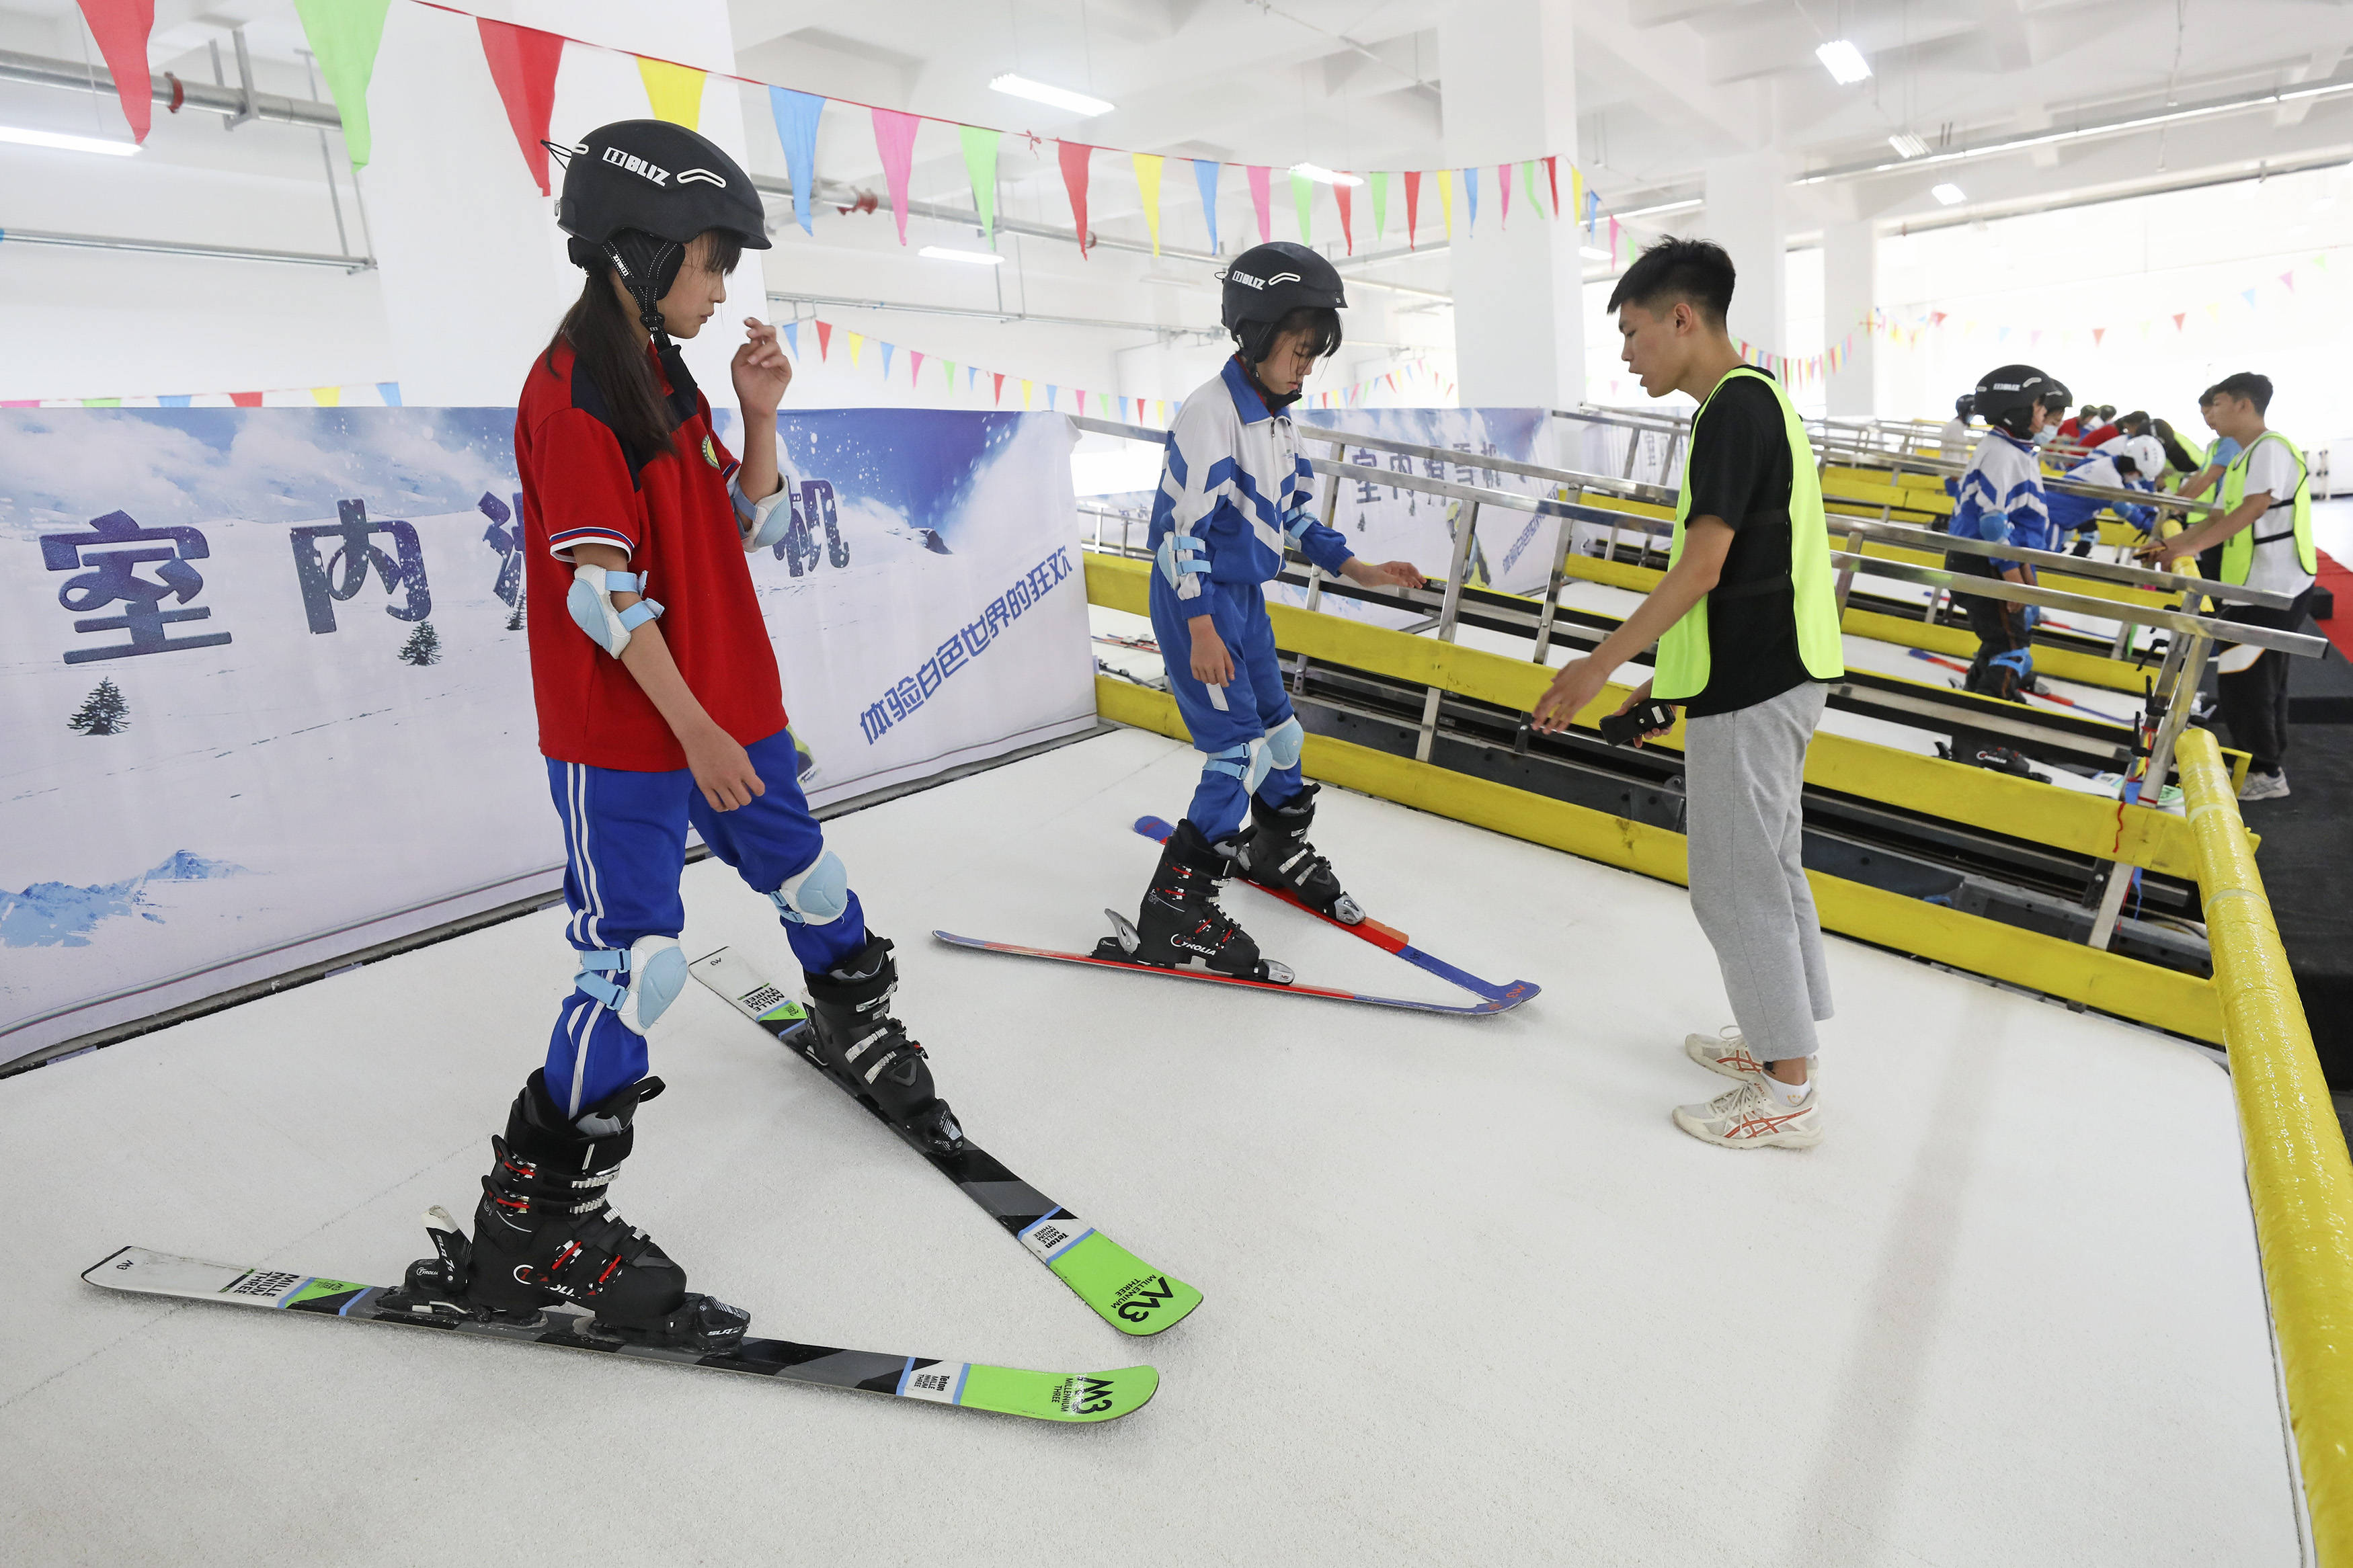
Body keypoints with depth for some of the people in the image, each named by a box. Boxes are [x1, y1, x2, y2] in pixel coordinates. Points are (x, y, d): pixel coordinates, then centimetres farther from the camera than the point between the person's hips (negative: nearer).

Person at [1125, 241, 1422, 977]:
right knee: (1241, 749, -12)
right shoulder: (1209, 411, -19)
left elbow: (1294, 512, 17)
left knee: (1278, 728, 17)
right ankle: (1172, 914, -5)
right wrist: (1201, 630, -24)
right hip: (1196, 600, -9)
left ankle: (1278, 848, 42)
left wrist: (1357, 569, 7)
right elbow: (1181, 523, -22)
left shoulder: (1277, 416, 10)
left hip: (1245, 595, 9)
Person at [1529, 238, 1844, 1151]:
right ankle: (1780, 1040, 33)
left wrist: (1601, 664, -19)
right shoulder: (1756, 399, 15)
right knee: (1767, 866, 18)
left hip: (1750, 688, -10)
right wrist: (1673, 677, 20)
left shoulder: (1735, 407, -16)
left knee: (1737, 882, -1)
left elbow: (1702, 569, -23)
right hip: (1772, 674, 10)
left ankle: (1788, 1094, 11)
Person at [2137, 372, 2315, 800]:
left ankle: (2265, 774, 0)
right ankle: (2268, 768, 26)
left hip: (2275, 588, -10)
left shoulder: (2271, 448, -13)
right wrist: (2169, 545, 7)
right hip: (2256, 587, 10)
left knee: (2242, 681, -8)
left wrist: (2190, 547, -29)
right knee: (2262, 681, 16)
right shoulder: (2243, 459, 17)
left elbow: (2253, 509, -25)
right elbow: (2218, 519, 18)